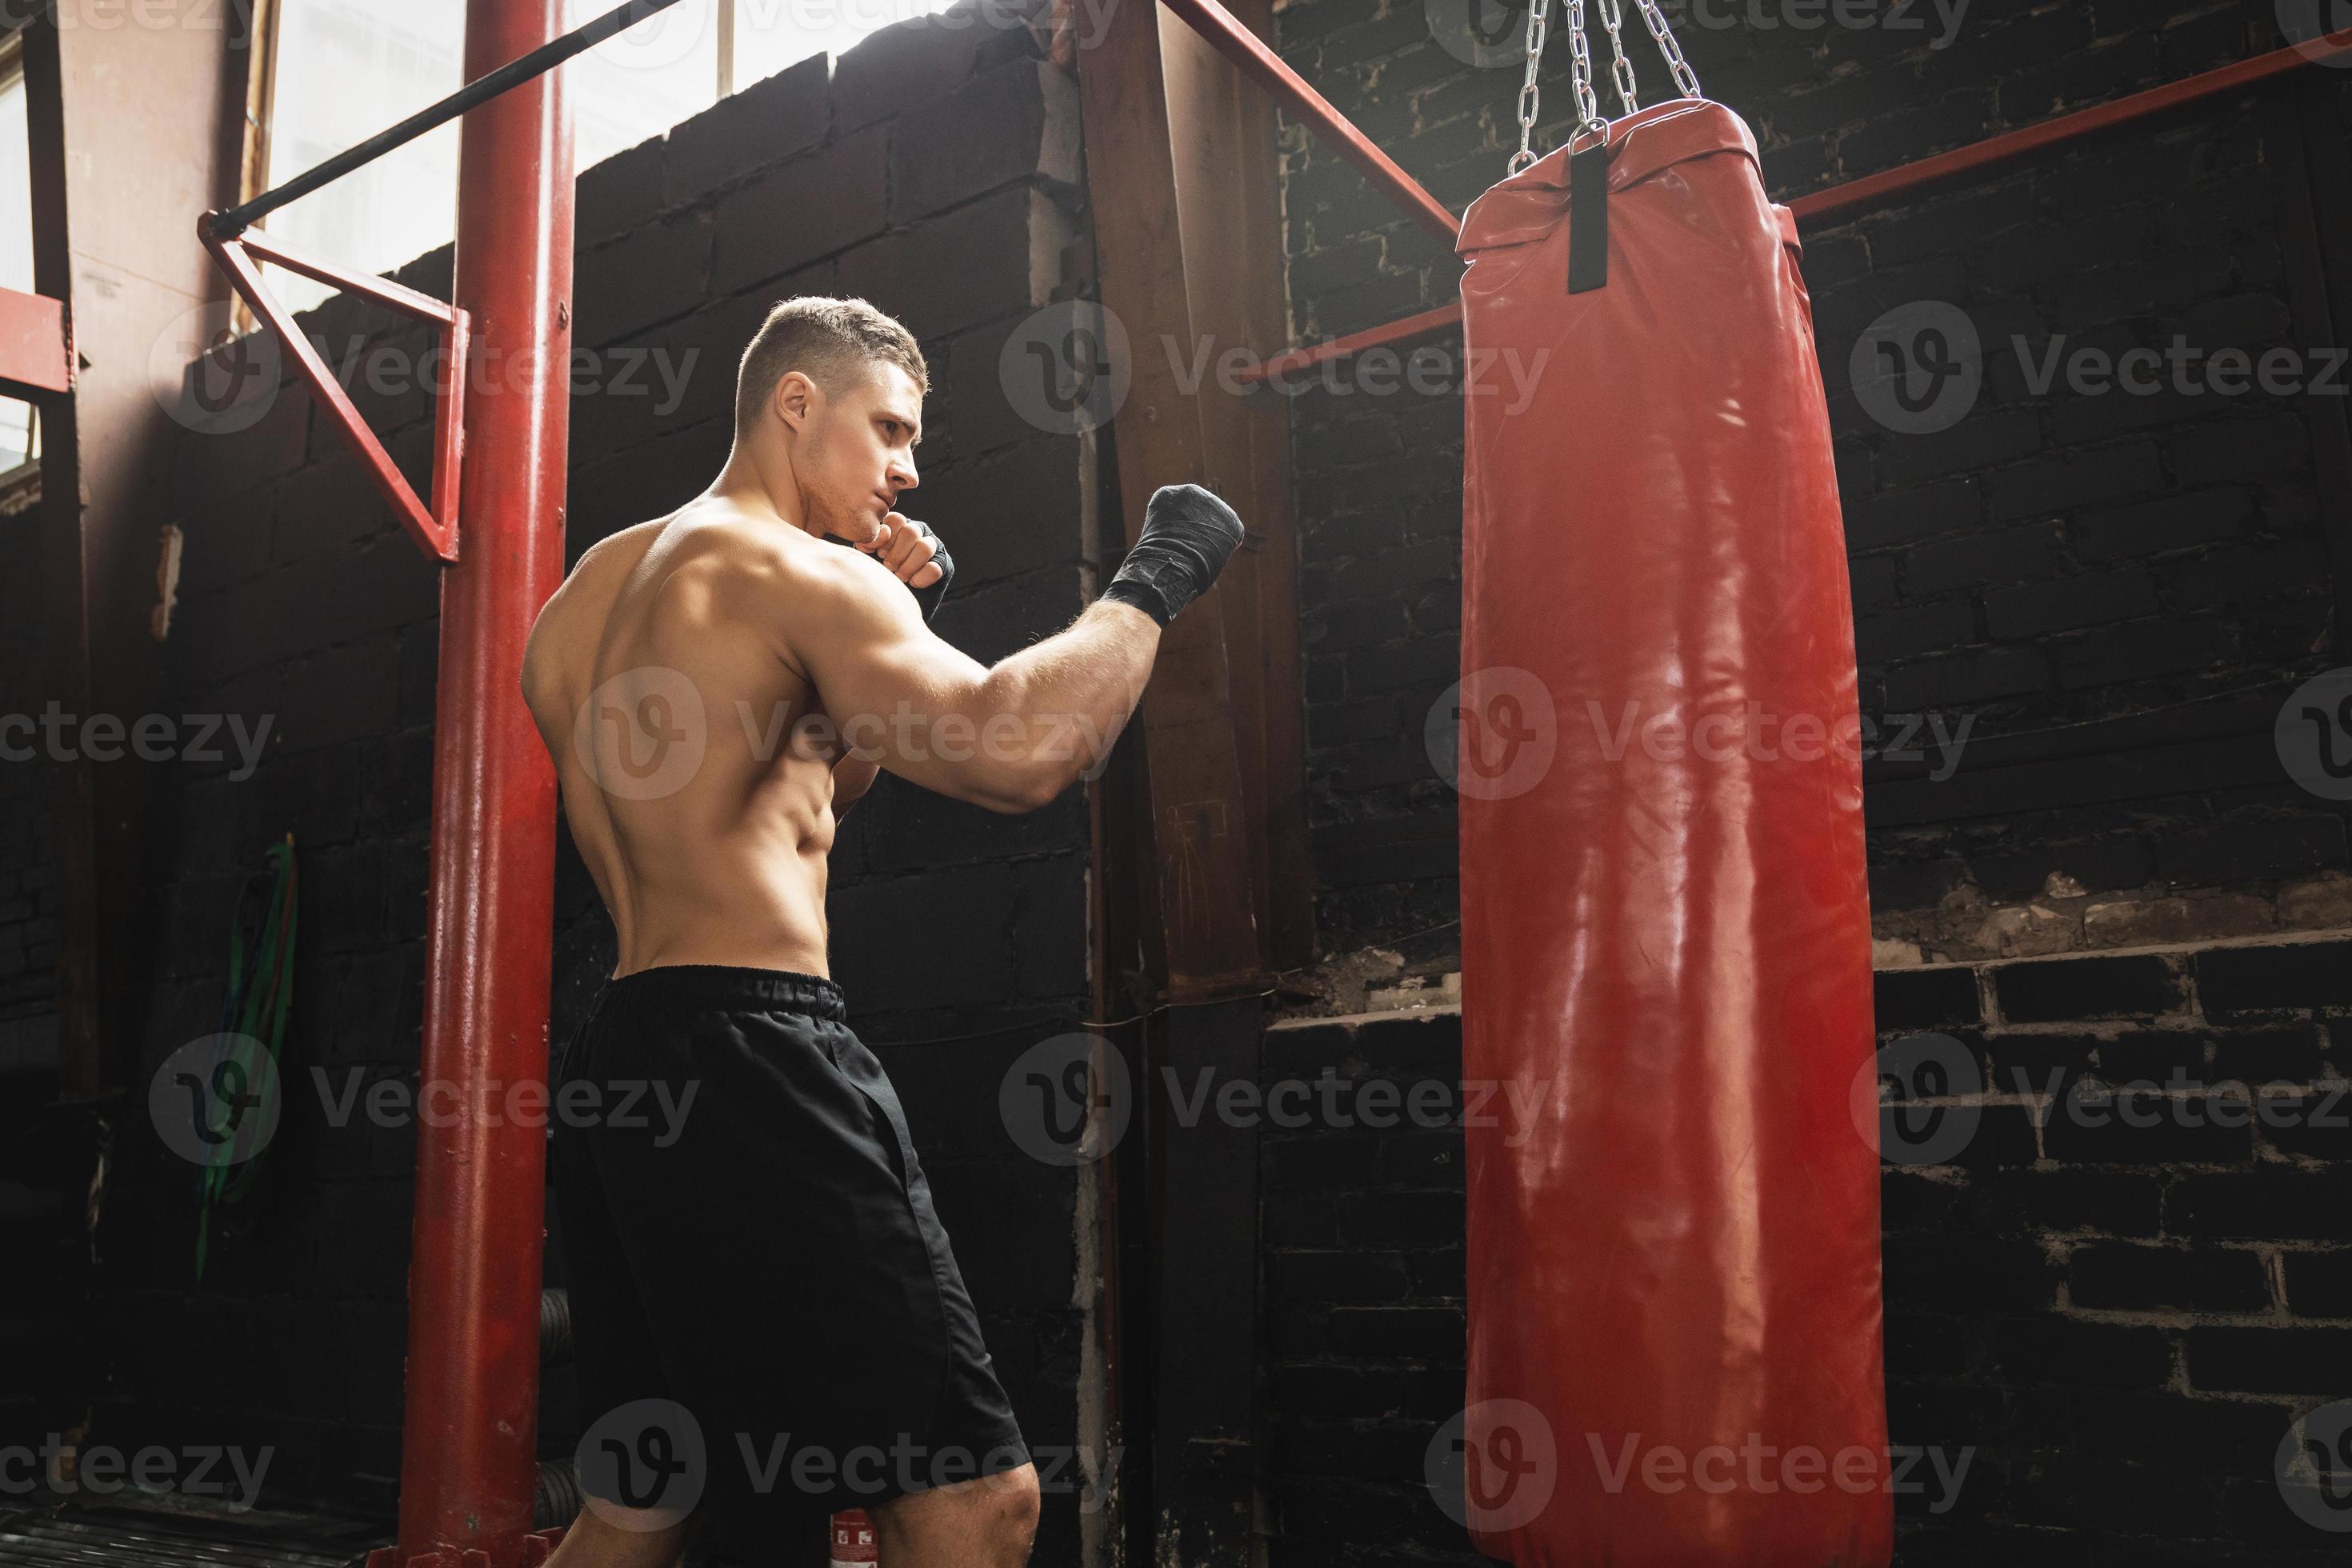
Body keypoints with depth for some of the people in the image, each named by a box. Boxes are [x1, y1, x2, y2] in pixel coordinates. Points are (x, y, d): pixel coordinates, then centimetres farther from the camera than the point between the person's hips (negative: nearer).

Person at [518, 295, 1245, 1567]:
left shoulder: (587, 595, 21)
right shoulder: (792, 568, -6)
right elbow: (1011, 751, -23)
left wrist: (884, 618, 20)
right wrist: (1153, 578, -9)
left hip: (617, 1063, 10)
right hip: (749, 1055, -10)